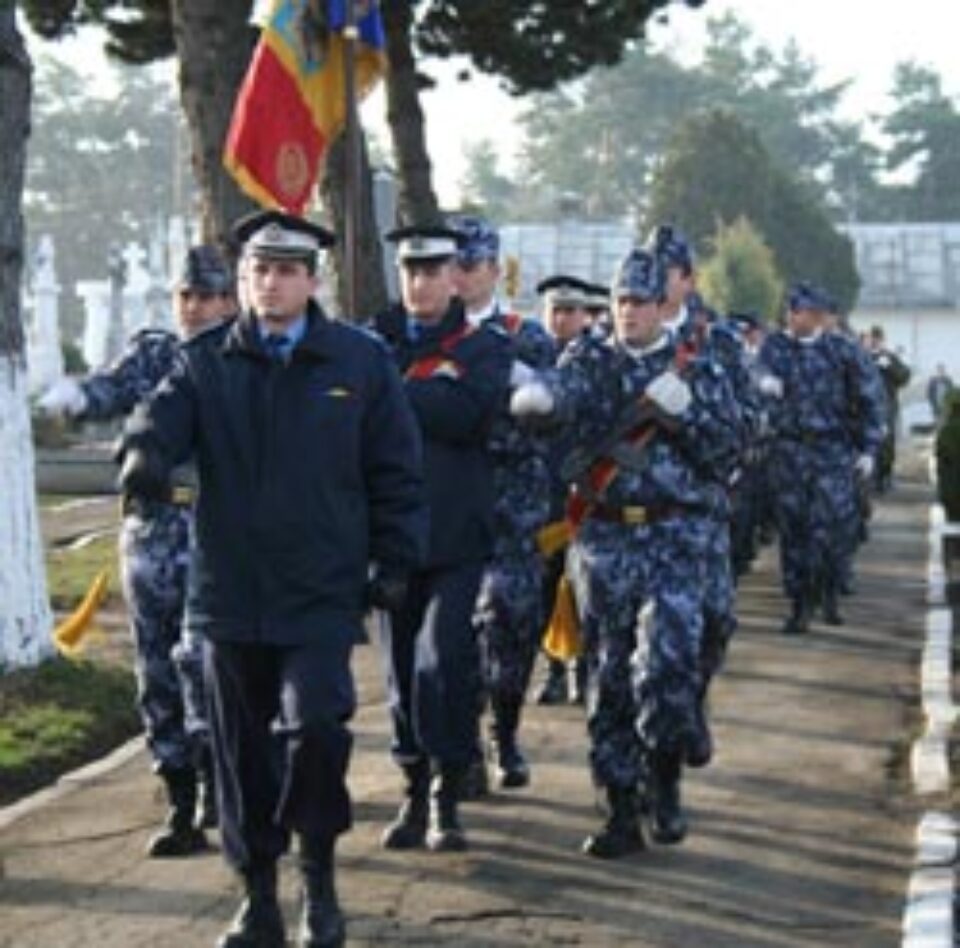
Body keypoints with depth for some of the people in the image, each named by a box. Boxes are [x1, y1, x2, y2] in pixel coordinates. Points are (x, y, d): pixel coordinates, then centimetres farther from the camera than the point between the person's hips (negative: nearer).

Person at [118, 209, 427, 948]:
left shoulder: (360, 361, 3)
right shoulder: (206, 362, 6)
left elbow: (396, 470, 6)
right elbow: (165, 416, -12)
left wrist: (394, 560, 1)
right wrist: (146, 455, -34)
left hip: (322, 593, -2)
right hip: (231, 593, 2)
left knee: (315, 728, -16)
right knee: (243, 749, 8)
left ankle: (319, 875, 8)